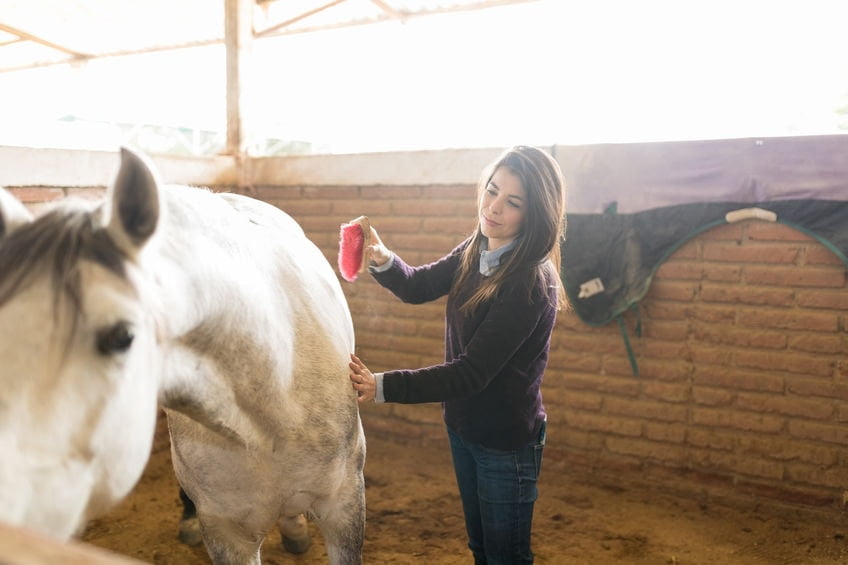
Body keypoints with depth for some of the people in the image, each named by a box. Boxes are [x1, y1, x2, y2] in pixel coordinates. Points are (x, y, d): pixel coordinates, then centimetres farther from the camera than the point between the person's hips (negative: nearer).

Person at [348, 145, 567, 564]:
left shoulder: (531, 284, -28)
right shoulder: (477, 250, -5)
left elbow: (472, 372, -29)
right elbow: (418, 287, 3)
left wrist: (383, 386, -29)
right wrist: (382, 261, -19)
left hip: (506, 440, -7)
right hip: (462, 425, 7)